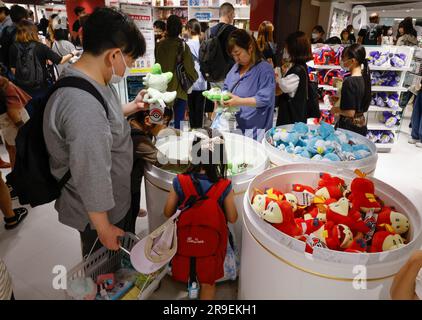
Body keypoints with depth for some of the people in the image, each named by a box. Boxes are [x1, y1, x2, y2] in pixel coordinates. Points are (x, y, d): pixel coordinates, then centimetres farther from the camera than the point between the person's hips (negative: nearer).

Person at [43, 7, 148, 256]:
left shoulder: (92, 81, -3)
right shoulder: (84, 106, -37)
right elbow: (92, 180, -30)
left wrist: (132, 107, 9)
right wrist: (105, 229, -19)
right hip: (101, 213, -9)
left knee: (118, 259, 32)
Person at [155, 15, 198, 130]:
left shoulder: (159, 45, -2)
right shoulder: (183, 46, -12)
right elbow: (189, 68, -10)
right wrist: (194, 77, 11)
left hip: (163, 89, 4)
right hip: (179, 90, -3)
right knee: (179, 122, 4)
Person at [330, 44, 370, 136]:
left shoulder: (349, 81, -22)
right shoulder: (364, 78, 3)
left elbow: (350, 113, -23)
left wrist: (336, 110, -7)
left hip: (349, 126, -9)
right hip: (361, 124, 9)